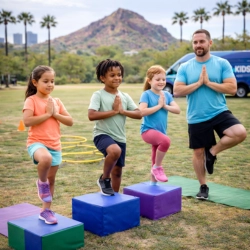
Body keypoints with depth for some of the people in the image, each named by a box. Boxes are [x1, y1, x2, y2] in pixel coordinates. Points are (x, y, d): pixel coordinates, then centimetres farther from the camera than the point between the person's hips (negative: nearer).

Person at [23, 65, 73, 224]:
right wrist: (47, 114, -16)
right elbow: (27, 121, -22)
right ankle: (42, 183, -8)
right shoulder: (31, 100, -7)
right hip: (37, 142, -6)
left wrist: (55, 114, -9)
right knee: (46, 158, -39)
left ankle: (46, 210, 26)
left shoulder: (56, 101, 8)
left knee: (52, 178, 11)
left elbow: (70, 122, 4)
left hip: (55, 145, 6)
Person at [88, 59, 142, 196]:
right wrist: (113, 111, -18)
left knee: (117, 170, 13)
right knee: (115, 151, -35)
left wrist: (122, 111, -15)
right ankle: (104, 179, -9)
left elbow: (139, 114, 0)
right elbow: (91, 115, -22)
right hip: (102, 134, -6)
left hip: (120, 138, 6)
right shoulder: (98, 95, -9)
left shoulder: (125, 96, 5)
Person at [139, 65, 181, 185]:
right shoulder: (146, 94, -9)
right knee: (165, 140, -34)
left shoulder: (167, 95, 6)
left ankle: (153, 184, 30)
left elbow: (177, 110, -1)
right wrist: (158, 106, -16)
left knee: (156, 161, 14)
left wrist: (165, 106, -14)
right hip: (148, 130, -6)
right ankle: (157, 167, -13)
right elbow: (142, 112, -21)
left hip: (160, 131, 6)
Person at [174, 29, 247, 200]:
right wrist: (198, 82, -16)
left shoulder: (222, 64, -2)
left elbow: (232, 88, -11)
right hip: (196, 118, 1)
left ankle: (213, 152, 1)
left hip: (220, 112, -1)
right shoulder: (185, 67, 1)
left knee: (240, 133, -26)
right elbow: (177, 91, -8)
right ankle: (203, 187, 30)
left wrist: (208, 82, -16)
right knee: (198, 152, 9)